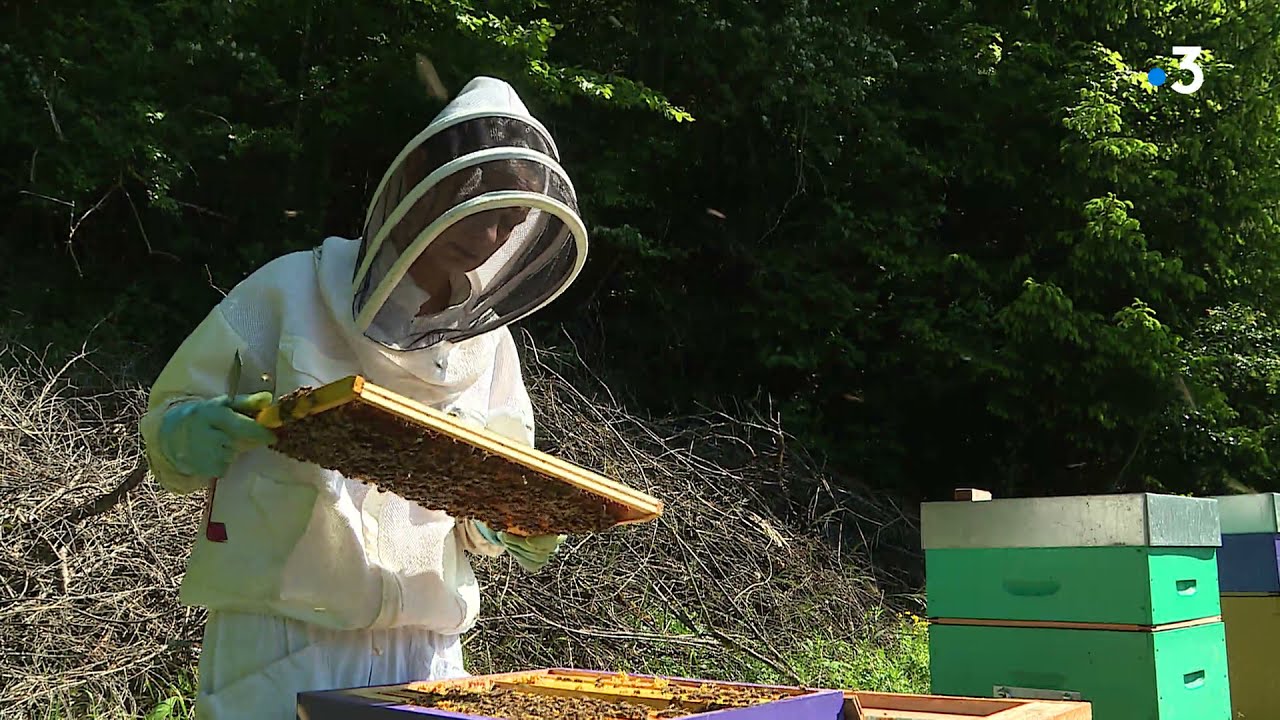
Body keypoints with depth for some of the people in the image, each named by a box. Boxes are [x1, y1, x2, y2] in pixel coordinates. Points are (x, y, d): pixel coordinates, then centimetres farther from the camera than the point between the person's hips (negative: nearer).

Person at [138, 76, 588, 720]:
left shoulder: (488, 341, 9)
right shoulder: (291, 292, -4)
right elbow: (167, 423, 0)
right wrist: (198, 438, -22)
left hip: (424, 650, 4)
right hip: (281, 642, -3)